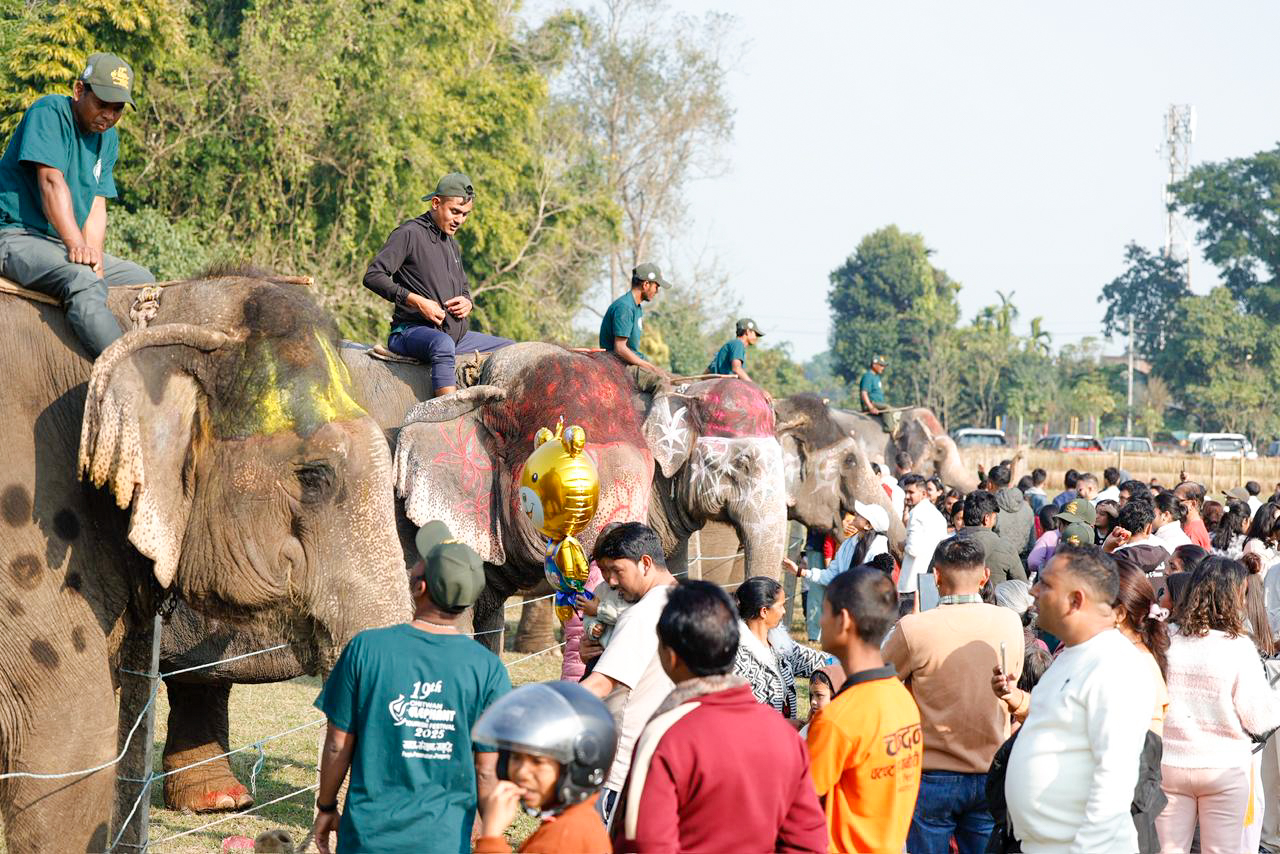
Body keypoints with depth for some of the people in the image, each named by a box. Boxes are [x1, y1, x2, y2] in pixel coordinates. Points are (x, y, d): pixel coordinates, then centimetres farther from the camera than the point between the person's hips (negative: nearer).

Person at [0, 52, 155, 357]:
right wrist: (76, 245, -32)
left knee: (144, 280, 4)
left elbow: (96, 206, 6)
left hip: (63, 244, 9)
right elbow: (51, 182, -22)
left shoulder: (108, 138, 14)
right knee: (83, 281, -34)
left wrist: (93, 251, -13)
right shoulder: (48, 113, -10)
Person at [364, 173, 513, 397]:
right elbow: (373, 276, -15)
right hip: (412, 330, -9)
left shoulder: (452, 243, 22)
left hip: (455, 335, 9)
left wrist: (467, 303, 6)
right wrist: (417, 301, -21)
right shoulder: (410, 233, -5)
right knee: (443, 345, -41)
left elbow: (464, 287, 33)